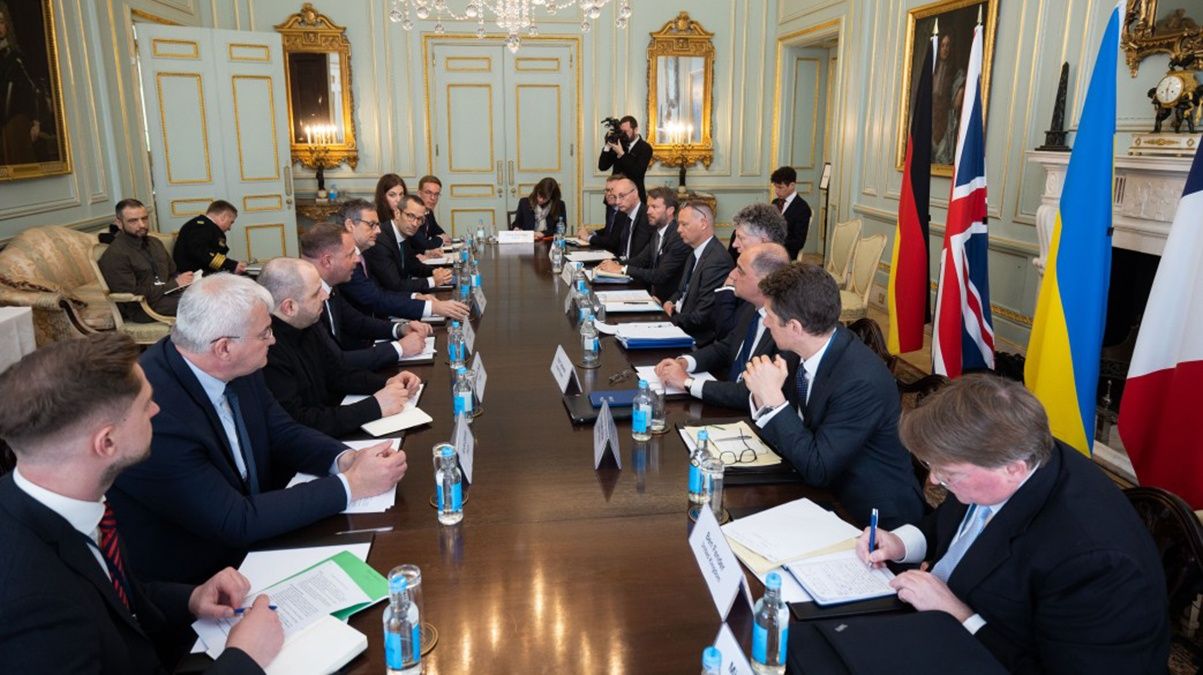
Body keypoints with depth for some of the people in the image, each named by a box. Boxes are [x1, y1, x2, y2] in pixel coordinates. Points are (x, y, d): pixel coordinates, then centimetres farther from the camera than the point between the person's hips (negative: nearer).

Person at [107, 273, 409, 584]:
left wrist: (345, 459, -15)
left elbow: (283, 433, 4)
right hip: (186, 582, -6)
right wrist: (351, 485, -25)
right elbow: (235, 523, -27)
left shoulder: (236, 370, -9)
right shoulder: (154, 413, -31)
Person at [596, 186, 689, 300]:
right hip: (654, 294, 8)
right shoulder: (659, 231, 7)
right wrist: (617, 265, -5)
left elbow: (660, 276, -25)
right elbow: (642, 258, 14)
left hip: (669, 299, -7)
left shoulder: (680, 236, -21)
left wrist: (623, 269, -21)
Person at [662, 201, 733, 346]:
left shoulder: (718, 260, -21)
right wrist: (670, 302, 2)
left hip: (699, 339, -8)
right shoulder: (695, 254, 9)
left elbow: (703, 316, -23)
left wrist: (671, 319, -12)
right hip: (679, 326, 8)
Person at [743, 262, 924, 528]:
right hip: (827, 494, 6)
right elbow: (782, 436, 3)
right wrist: (763, 396, -17)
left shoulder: (863, 381, -27)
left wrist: (773, 397, -26)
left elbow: (816, 470, -24)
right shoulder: (803, 351, -7)